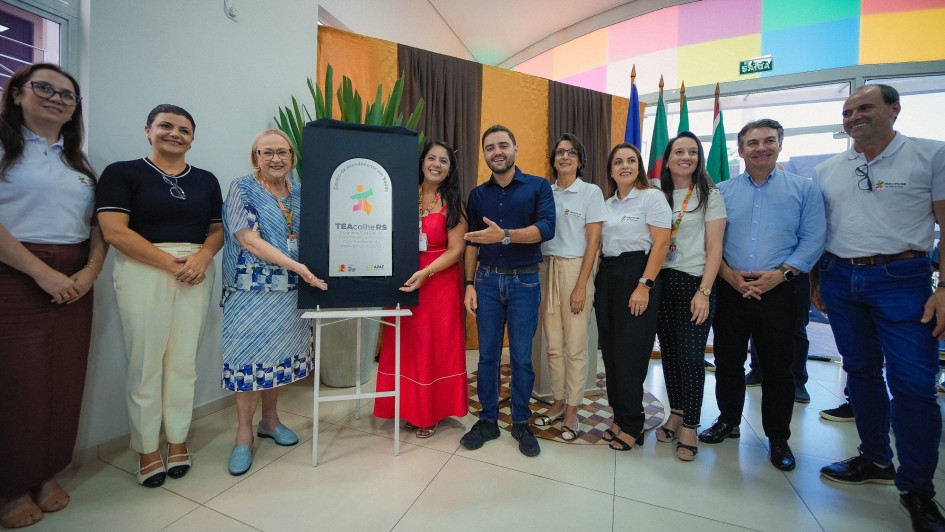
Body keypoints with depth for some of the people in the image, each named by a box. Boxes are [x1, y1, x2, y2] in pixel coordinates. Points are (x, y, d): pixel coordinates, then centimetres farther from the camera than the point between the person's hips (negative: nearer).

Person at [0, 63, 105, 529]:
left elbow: (98, 224, 10)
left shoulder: (79, 161, 15)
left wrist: (90, 271, -5)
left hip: (74, 282, 4)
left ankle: (49, 473, 25)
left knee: (65, 382, 8)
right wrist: (43, 274, -16)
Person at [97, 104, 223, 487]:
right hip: (143, 272, -2)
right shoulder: (122, 173, 3)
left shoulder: (206, 180, 14)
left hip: (196, 274, 3)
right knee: (145, 363, 2)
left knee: (184, 361, 7)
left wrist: (203, 255, -9)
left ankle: (178, 441, 22)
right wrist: (170, 262, -14)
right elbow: (114, 230, -7)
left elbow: (218, 229, 12)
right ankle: (147, 450, 19)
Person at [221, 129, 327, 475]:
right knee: (251, 357, 2)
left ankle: (270, 420, 30)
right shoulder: (242, 189, -4)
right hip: (252, 290, -4)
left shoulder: (299, 193, 10)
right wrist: (299, 267, -22)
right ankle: (244, 434, 19)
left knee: (278, 355, 12)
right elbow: (249, 241, -15)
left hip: (289, 291, 5)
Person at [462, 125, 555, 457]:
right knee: (487, 355, 9)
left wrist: (504, 236, -28)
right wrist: (469, 284, 2)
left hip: (525, 282, -2)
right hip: (487, 281, 3)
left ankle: (521, 423, 25)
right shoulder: (477, 195, 9)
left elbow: (547, 228, -15)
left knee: (522, 357, 7)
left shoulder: (538, 187, 0)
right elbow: (472, 243, 9)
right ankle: (488, 420, 25)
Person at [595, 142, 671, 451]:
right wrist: (597, 283, 8)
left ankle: (632, 425, 14)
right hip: (607, 278, 7)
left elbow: (661, 244, -11)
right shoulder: (607, 204, 16)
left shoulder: (652, 197, -3)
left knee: (629, 353, -3)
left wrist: (644, 285, -19)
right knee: (610, 352, 9)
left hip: (637, 276, -6)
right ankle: (620, 417, 24)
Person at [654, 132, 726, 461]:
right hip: (661, 282, 4)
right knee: (669, 352, 10)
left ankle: (690, 427, 14)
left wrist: (704, 291, -14)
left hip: (693, 283, -3)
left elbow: (714, 249, -5)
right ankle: (675, 414, 26)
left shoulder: (709, 195, 0)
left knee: (690, 356, -2)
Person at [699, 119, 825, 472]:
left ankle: (778, 438, 26)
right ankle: (728, 421, 31)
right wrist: (728, 274, -11)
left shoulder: (804, 189, 4)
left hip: (777, 292, -1)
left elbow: (813, 240, -1)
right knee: (728, 361, 12)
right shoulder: (723, 191, 7)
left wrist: (781, 273, -14)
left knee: (778, 367, 8)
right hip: (730, 291, 2)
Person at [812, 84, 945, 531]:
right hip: (840, 280, 4)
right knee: (861, 373, 13)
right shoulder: (825, 171, 9)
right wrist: (815, 281, 10)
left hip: (901, 279, -3)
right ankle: (875, 460, 29)